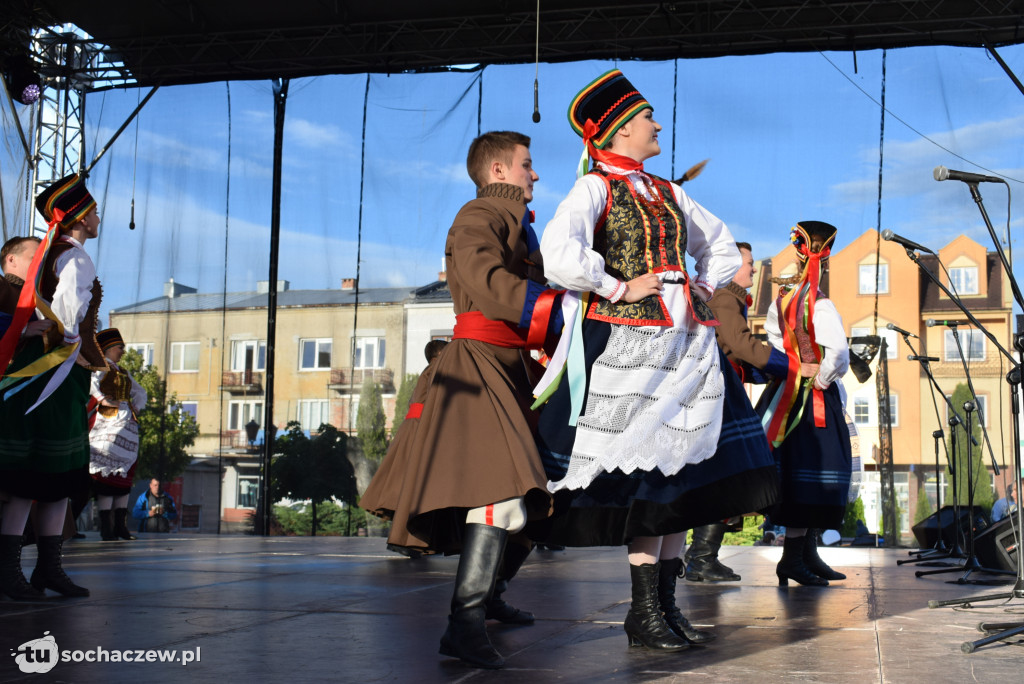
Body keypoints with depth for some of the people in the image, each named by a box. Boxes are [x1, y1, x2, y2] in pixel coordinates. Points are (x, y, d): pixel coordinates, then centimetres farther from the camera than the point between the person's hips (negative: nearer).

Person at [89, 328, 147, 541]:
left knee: (125, 474, 5)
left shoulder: (124, 373, 24)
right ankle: (106, 528, -11)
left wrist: (137, 407, 17)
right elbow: (89, 382, -19)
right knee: (107, 474, -11)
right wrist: (101, 399, -22)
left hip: (128, 425, 8)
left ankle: (120, 525, 8)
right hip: (108, 423, -8)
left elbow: (140, 392, 33)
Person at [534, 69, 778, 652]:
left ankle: (668, 606, 15)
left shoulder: (667, 192, 18)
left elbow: (721, 243, 31)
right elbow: (560, 255, -22)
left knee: (682, 472, 7)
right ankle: (645, 613, 3)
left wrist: (705, 291, 16)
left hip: (686, 343, 7)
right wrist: (617, 289, -13)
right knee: (645, 478, -6)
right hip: (630, 344, -7)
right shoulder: (596, 188, -4)